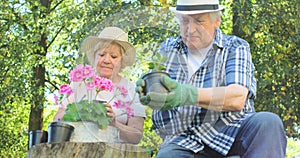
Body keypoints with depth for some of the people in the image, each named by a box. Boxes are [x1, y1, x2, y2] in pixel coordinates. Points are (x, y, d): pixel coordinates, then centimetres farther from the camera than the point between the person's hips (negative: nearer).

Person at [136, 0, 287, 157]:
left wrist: (188, 95, -32)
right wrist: (144, 87, -21)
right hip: (183, 141, 0)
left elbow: (238, 98, -15)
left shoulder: (235, 48, 4)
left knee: (268, 122, -31)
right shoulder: (167, 49, 16)